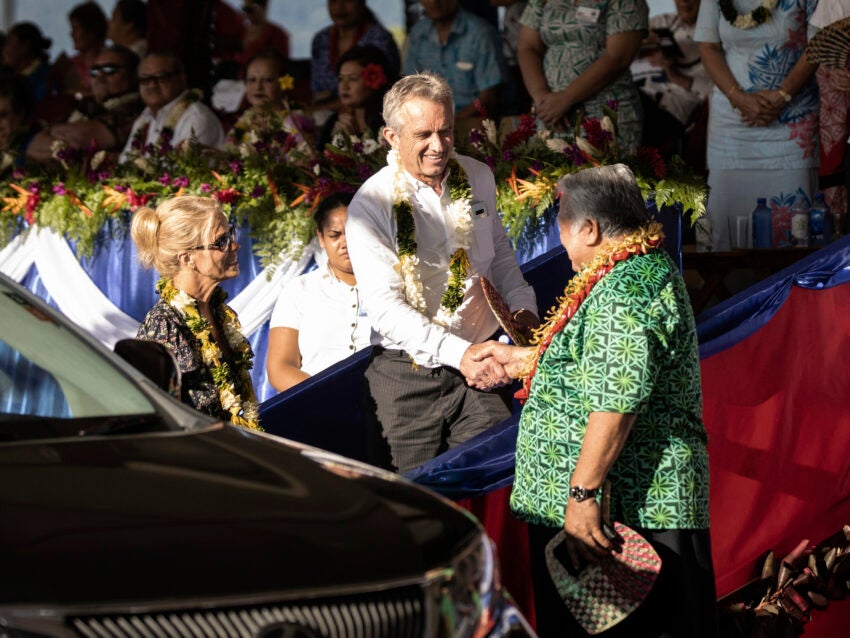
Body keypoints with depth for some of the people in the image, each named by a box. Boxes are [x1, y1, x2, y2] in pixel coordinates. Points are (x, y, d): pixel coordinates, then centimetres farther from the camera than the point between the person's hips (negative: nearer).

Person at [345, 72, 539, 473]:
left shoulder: (478, 177, 6)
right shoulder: (370, 205, -10)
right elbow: (385, 307, -17)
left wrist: (522, 306, 2)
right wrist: (458, 353, -26)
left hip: (479, 366, 3)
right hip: (408, 376, -3)